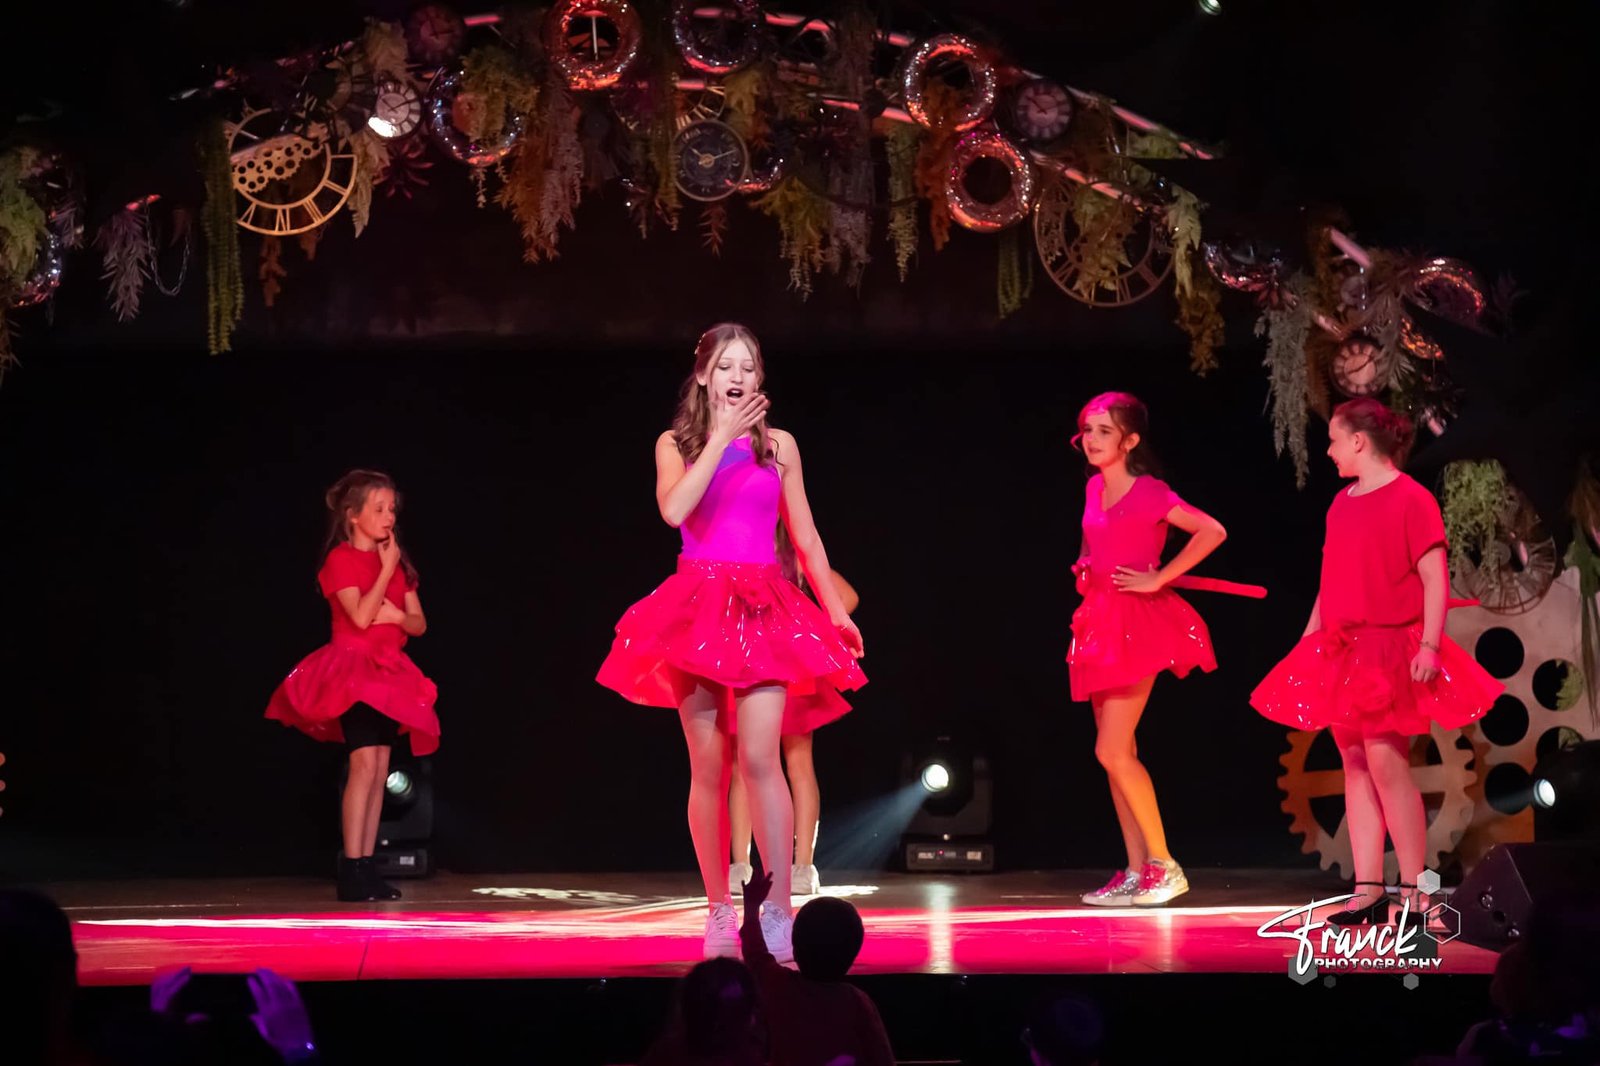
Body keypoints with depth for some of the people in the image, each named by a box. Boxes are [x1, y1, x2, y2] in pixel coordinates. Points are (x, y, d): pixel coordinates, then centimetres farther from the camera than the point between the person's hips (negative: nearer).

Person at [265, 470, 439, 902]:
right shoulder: (341, 559, -7)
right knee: (365, 762, -18)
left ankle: (366, 868, 6)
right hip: (352, 669, -7)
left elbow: (419, 623, 11)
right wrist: (387, 569, -14)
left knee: (380, 770, 4)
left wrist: (397, 615, -11)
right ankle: (352, 868, -19)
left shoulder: (397, 561, 13)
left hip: (387, 673, 7)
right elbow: (360, 616, -20)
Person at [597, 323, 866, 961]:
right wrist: (721, 438, -11)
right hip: (699, 608, 1)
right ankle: (719, 914, 10)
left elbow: (805, 537, 13)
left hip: (764, 609, 0)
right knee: (708, 769, 2)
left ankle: (779, 915, -16)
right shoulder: (677, 445, 8)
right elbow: (674, 510, -13)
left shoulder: (778, 444, 11)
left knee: (759, 759, -15)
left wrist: (835, 609, 7)